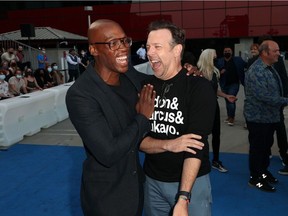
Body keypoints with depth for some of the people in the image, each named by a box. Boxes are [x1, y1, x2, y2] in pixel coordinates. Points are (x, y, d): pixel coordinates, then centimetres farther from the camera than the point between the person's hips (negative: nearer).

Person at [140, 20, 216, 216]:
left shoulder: (199, 87, -14)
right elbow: (139, 140, -3)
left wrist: (183, 198, -25)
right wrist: (168, 144, -23)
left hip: (192, 181, -3)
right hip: (152, 180, 4)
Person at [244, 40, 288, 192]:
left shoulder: (270, 68, 9)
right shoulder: (256, 71, -22)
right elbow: (264, 96, -29)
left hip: (271, 116, 9)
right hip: (258, 117, -9)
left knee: (267, 145, 20)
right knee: (257, 148, 3)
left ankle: (264, 171, 37)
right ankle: (255, 178, 17)